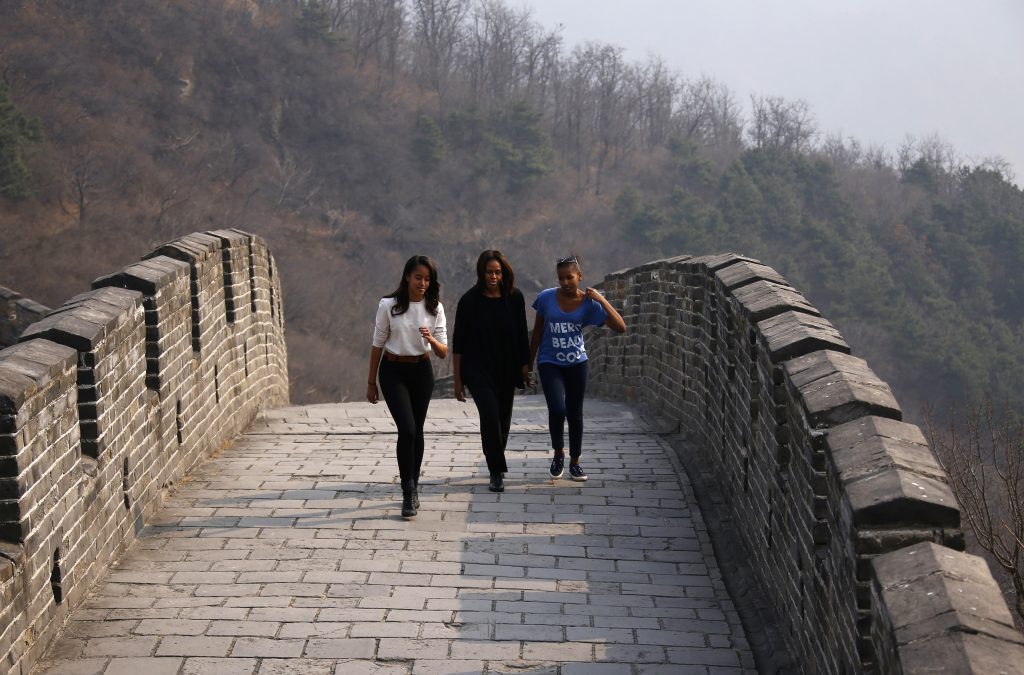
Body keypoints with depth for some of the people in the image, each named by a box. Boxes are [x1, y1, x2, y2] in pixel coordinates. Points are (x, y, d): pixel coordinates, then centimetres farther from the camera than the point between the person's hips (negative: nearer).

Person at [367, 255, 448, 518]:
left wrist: (431, 340, -27)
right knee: (407, 429, -15)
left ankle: (412, 487, 25)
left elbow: (443, 352, -4)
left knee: (416, 431, 9)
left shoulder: (435, 308, -3)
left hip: (421, 371, 3)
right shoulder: (389, 305, -9)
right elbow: (378, 344, 0)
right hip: (393, 371, -3)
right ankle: (409, 492, -8)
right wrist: (371, 382, 3)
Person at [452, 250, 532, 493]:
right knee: (490, 414, -20)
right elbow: (458, 342, -3)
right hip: (477, 369, -3)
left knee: (503, 421, 9)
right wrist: (458, 379, -4)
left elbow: (522, 336, 7)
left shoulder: (515, 298, -1)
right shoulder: (470, 300, -7)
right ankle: (497, 472, -13)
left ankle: (496, 466, 32)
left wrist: (524, 367, 3)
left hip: (506, 370, 3)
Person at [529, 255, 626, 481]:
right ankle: (558, 453, 7)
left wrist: (602, 300, -19)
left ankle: (574, 462, 24)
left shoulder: (589, 303, -8)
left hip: (577, 363, 1)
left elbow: (620, 327, -15)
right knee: (557, 409, -18)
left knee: (575, 413, 8)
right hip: (550, 363, -1)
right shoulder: (546, 298, -7)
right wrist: (528, 362, 9)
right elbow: (537, 332, 5)